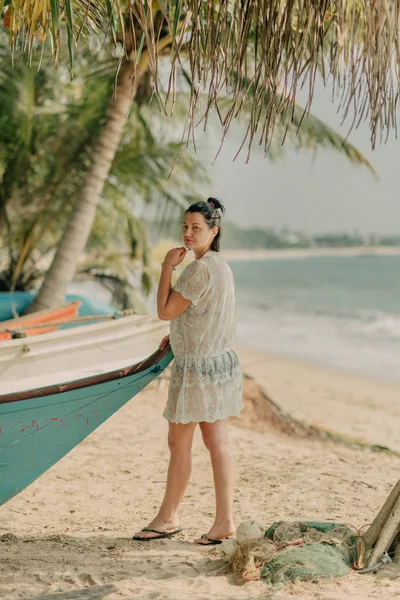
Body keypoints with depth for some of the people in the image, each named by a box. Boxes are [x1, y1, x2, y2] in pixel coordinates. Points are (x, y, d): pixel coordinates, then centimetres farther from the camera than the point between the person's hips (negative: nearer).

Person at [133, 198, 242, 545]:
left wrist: (167, 267, -11)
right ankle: (225, 521, 11)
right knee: (217, 443, 8)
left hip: (198, 367, -10)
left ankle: (167, 518, 14)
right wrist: (180, 335, 19)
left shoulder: (201, 269, -20)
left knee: (179, 443, 3)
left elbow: (165, 311, -17)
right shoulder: (221, 266, 11)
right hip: (221, 362, 10)